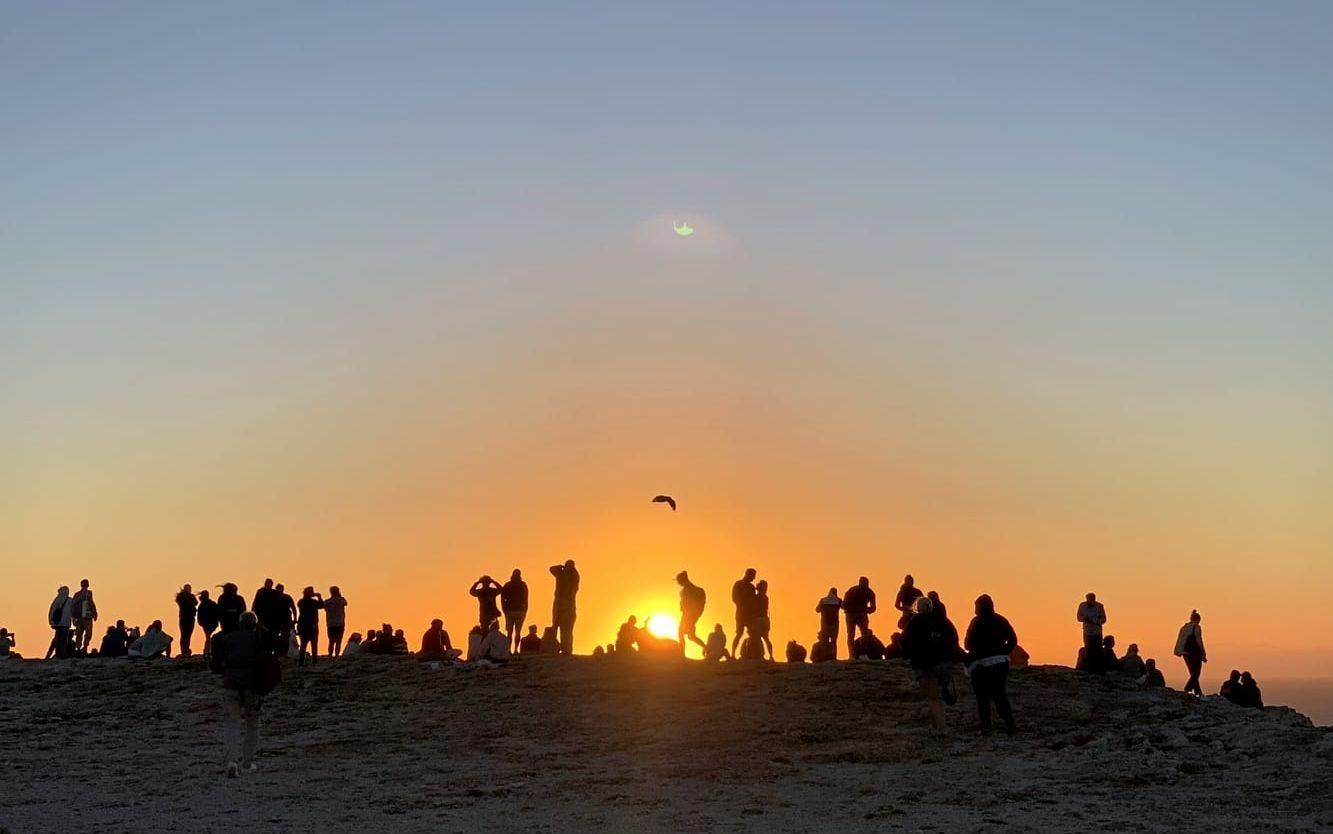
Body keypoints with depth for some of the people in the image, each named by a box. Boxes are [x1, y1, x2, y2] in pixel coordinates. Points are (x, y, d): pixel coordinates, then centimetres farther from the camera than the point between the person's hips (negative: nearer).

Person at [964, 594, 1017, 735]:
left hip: (982, 665, -4)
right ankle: (1009, 723, 5)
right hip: (1001, 663, 4)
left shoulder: (976, 622, -8)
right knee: (1001, 696, 14)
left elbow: (968, 644, -9)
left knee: (983, 697, 3)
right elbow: (1013, 640, 4)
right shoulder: (1000, 621, 6)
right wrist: (1003, 653, 11)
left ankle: (985, 727, -4)